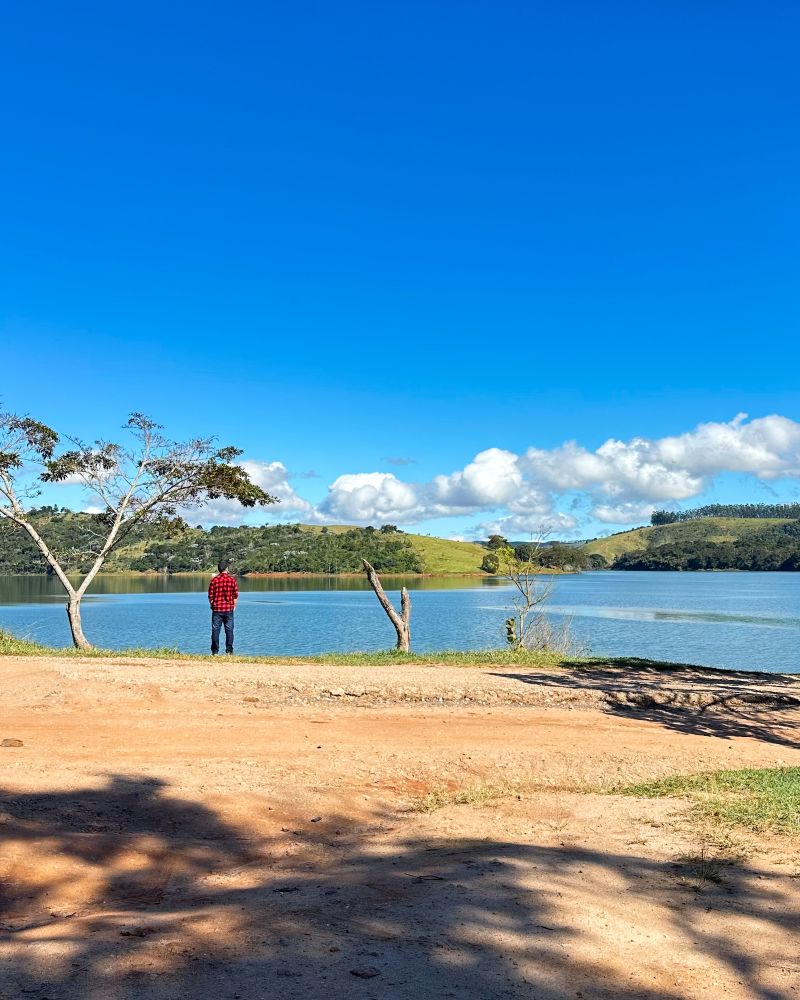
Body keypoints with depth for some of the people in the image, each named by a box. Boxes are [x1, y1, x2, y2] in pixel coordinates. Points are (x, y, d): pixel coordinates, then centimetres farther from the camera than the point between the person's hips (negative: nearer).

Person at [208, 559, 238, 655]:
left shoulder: (214, 580, -3)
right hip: (229, 608, 0)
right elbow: (236, 595, 0)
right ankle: (229, 651, 2)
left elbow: (210, 596, -1)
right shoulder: (232, 579, -3)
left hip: (217, 608, 0)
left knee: (215, 630, 5)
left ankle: (215, 651, 5)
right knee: (229, 630, 4)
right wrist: (234, 606, 12)